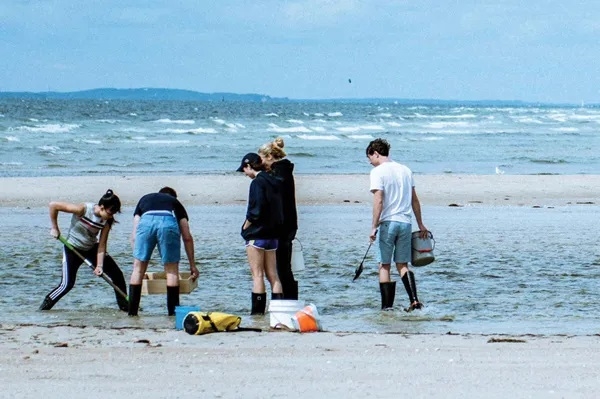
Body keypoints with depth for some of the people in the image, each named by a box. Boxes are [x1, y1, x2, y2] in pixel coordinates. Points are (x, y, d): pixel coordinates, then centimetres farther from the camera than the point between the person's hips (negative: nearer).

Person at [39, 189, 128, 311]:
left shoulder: (107, 221, -15)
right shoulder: (83, 209, -29)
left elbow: (102, 245, -13)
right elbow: (53, 205, -26)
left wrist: (99, 266, -22)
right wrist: (54, 228, -18)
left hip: (91, 248, 5)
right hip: (72, 249, -5)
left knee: (117, 274, -1)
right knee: (67, 284, -16)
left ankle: (124, 305, 13)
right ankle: (43, 308, 0)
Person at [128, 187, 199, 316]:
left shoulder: (144, 199, 40)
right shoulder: (175, 202, 37)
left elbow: (134, 236, 33)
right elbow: (187, 237, 32)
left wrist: (137, 258, 38)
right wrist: (192, 265, 37)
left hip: (146, 221, 1)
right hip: (169, 222, -1)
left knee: (138, 268, 14)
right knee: (172, 270, 13)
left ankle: (132, 311, 14)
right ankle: (173, 312, 15)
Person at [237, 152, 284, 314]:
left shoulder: (257, 183, -13)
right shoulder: (273, 182, 12)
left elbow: (256, 211, -19)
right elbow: (278, 210, 14)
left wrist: (245, 226, -6)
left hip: (257, 235, -8)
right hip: (272, 235, 8)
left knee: (257, 275, -5)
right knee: (272, 275, 8)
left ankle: (257, 311, -5)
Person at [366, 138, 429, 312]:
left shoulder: (378, 172, -7)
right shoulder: (405, 170, 13)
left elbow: (378, 201, -16)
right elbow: (415, 200, 16)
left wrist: (374, 227, -14)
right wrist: (421, 224, 22)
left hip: (387, 222, -6)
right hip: (405, 222, 6)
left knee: (384, 266, 3)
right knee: (402, 264, 11)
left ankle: (387, 306, 1)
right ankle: (414, 300, -6)